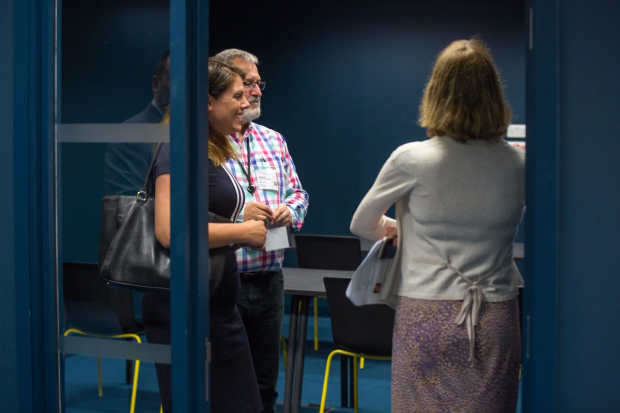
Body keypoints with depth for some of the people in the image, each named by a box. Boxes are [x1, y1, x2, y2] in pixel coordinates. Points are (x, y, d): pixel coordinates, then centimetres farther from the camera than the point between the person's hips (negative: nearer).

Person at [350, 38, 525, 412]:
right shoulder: (519, 163, -1)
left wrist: (393, 227, 28)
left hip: (427, 318, -2)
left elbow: (362, 225, 7)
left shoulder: (411, 160, -9)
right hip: (496, 318, 2)